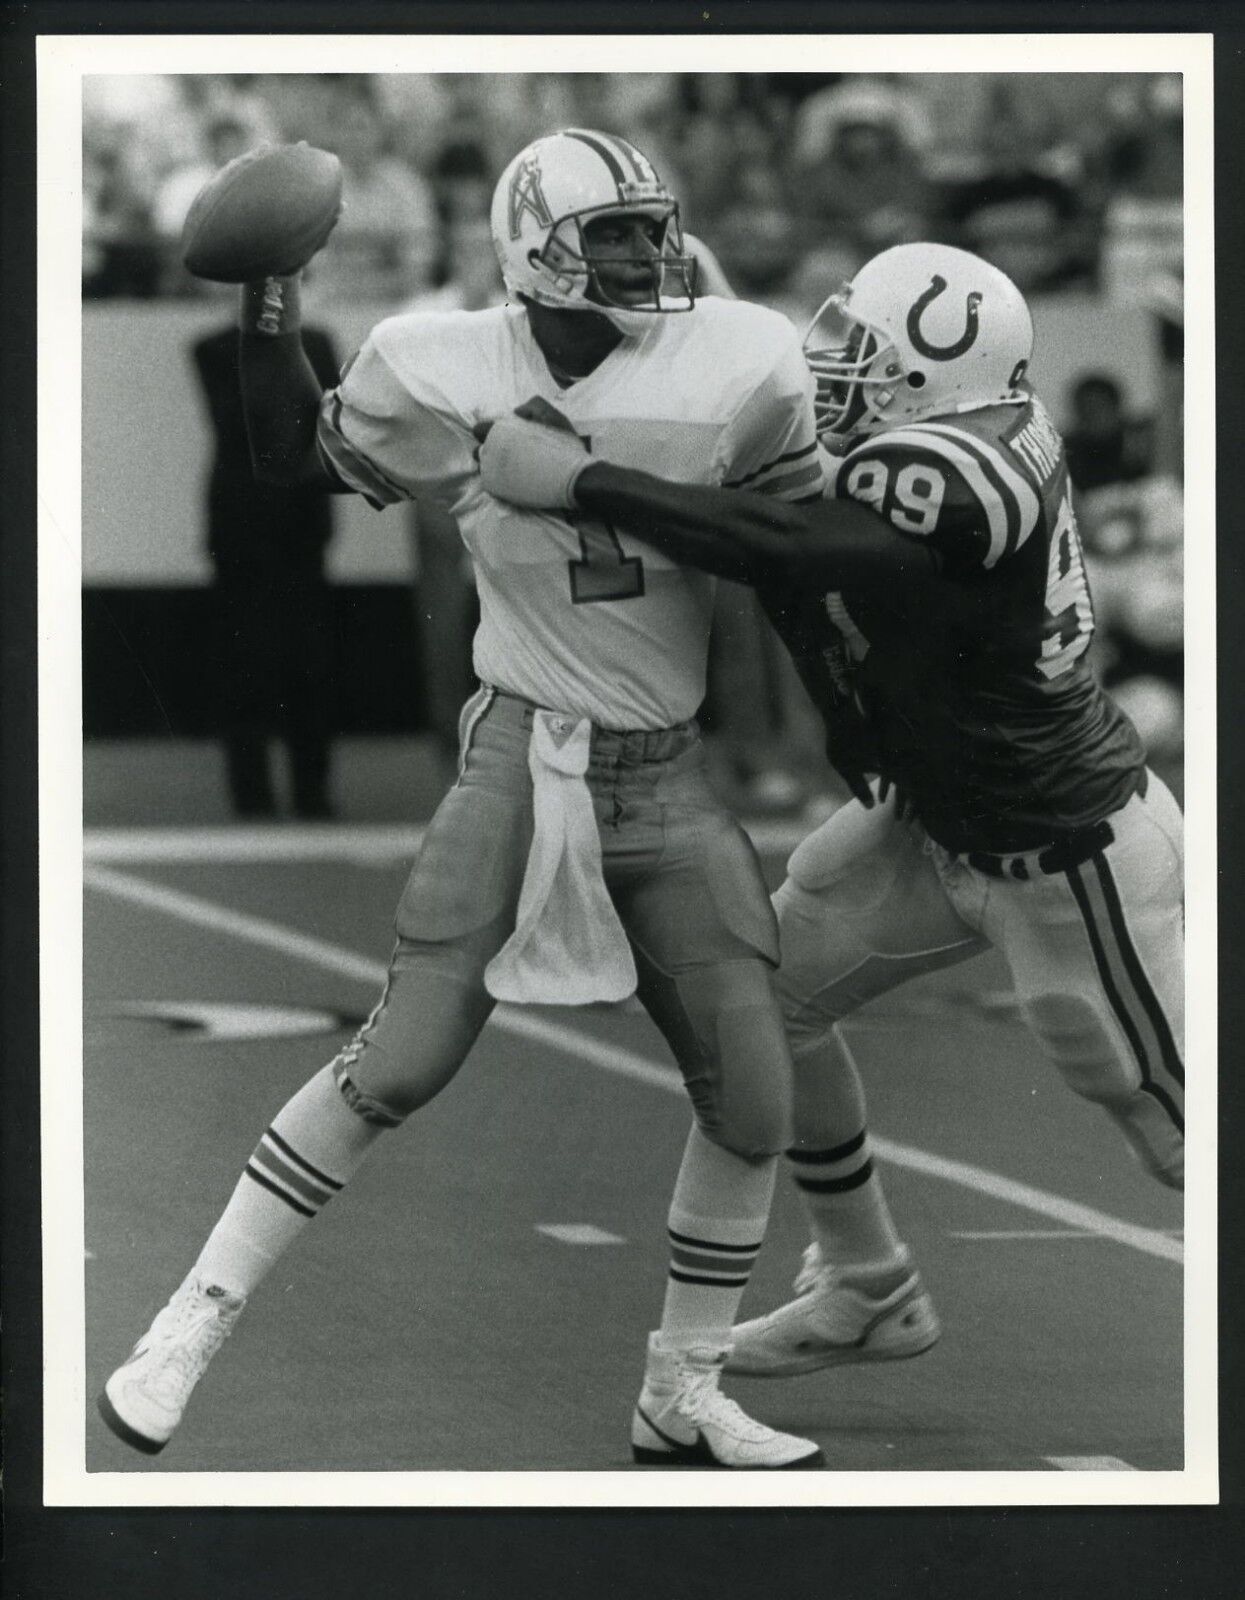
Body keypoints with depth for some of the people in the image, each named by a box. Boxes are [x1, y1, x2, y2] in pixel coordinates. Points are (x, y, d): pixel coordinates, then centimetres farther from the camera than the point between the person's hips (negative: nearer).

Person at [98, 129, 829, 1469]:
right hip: (521, 760, -2)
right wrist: (268, 307, -3)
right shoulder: (442, 378, -7)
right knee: (398, 1065, -9)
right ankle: (193, 1321, 3)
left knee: (752, 1105, 2)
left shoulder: (733, 371, -6)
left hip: (673, 779, 2)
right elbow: (291, 453, 10)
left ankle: (683, 1401, 20)